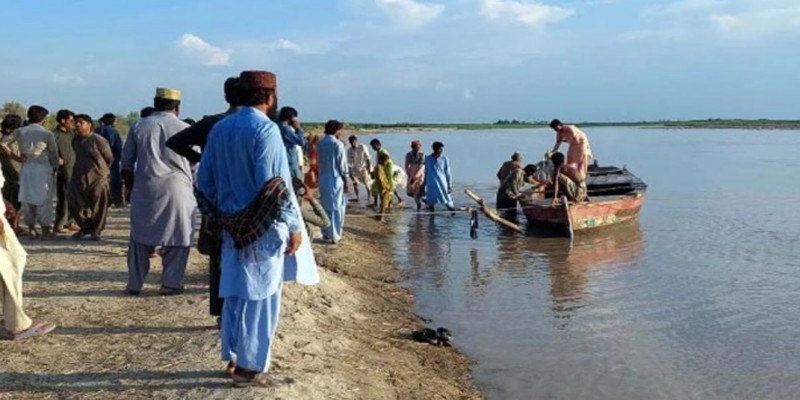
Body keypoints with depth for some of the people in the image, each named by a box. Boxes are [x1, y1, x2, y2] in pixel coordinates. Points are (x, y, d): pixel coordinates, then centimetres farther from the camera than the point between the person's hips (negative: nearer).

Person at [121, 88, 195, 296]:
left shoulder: (140, 127, 6)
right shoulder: (185, 129, 0)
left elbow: (126, 161, 9)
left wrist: (130, 187, 19)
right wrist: (195, 189, 16)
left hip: (144, 189, 2)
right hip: (177, 189, -2)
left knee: (140, 237, 11)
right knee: (177, 238, 6)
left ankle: (134, 284, 16)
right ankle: (171, 283, 7)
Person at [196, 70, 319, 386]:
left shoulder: (219, 128, 6)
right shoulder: (265, 129, -16)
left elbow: (204, 181, 10)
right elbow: (275, 184, -19)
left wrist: (219, 217, 20)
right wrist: (293, 226, -13)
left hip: (234, 227, 7)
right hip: (264, 228, -7)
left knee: (235, 293, 15)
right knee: (260, 297, 1)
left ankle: (233, 358, 24)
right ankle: (249, 367, 7)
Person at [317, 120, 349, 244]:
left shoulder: (320, 143, 6)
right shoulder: (338, 144, -13)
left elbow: (321, 161, 11)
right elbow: (342, 165, -11)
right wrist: (346, 182, -5)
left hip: (323, 179, 7)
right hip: (335, 179, -6)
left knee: (325, 207, 15)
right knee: (336, 208, 1)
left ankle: (326, 233, 19)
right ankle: (334, 235, 2)